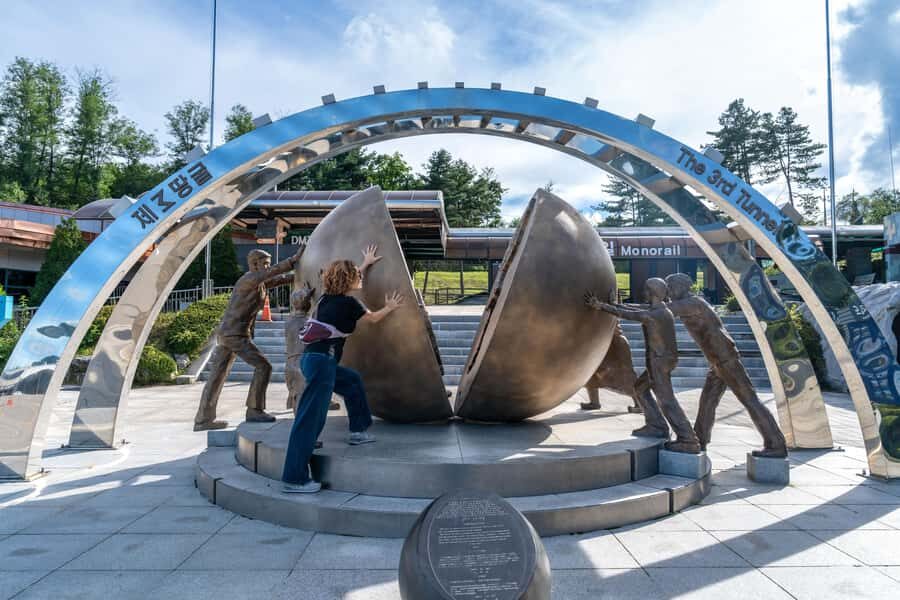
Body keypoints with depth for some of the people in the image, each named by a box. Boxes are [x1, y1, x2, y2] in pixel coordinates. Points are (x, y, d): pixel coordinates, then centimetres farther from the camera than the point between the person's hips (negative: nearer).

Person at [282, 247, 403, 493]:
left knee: (352, 381, 29)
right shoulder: (348, 303, -8)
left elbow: (351, 279, 33)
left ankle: (358, 431, 38)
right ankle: (295, 479, -7)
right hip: (322, 362, -10)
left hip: (312, 358, 10)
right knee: (311, 417, -9)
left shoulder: (326, 298, 12)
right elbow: (373, 318, 11)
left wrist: (366, 263, 46)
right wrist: (390, 307, 31)